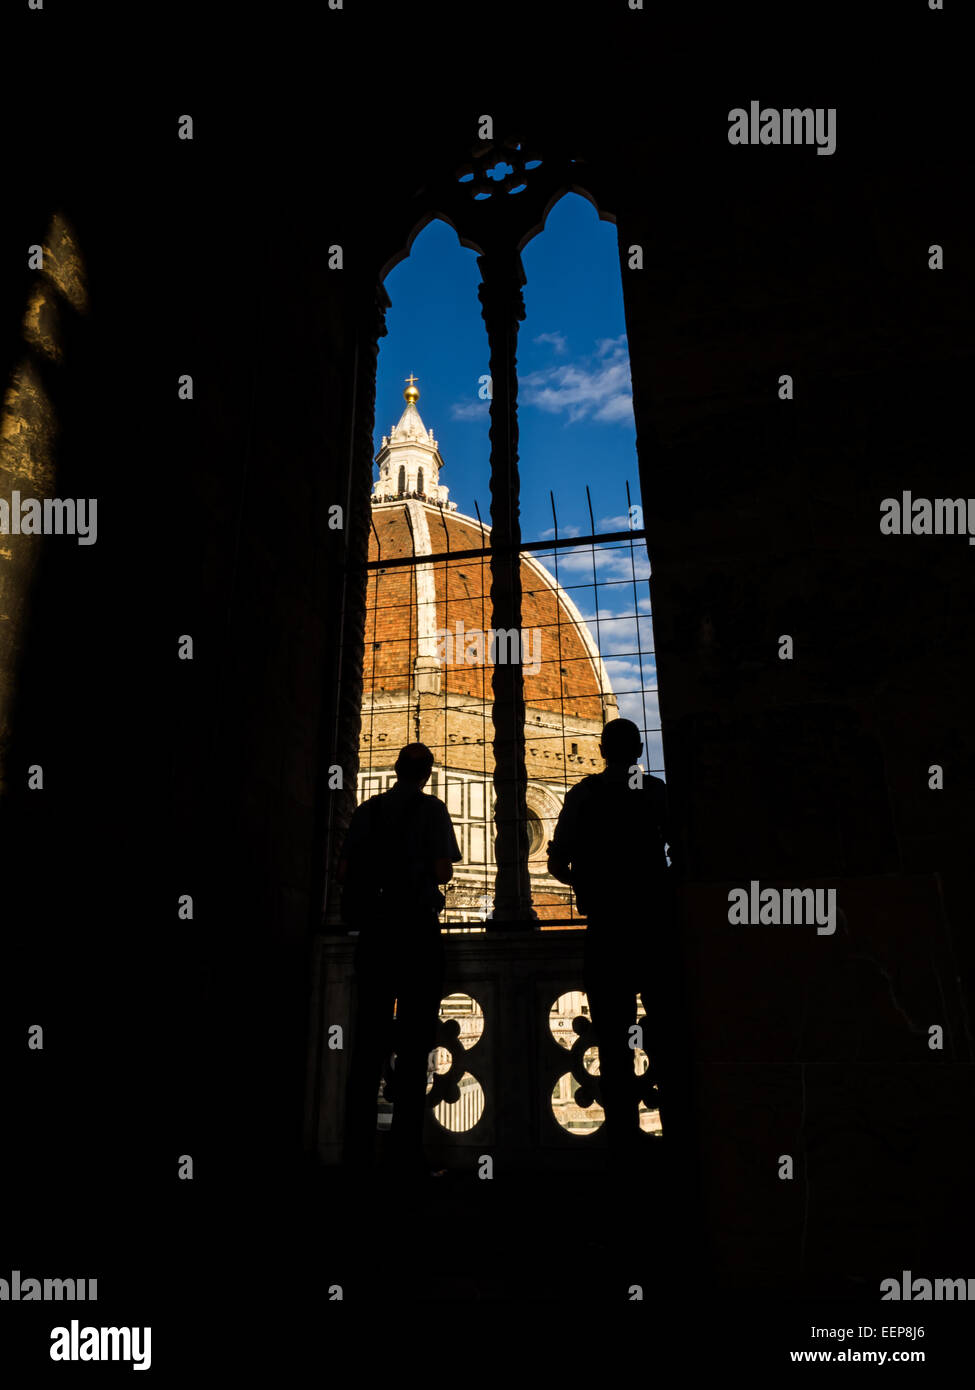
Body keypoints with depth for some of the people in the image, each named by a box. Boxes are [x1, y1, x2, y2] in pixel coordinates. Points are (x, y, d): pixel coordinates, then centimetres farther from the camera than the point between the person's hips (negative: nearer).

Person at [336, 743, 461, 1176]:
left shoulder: (367, 810, 9)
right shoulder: (432, 809, -1)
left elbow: (343, 872, 5)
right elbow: (443, 871, -10)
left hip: (372, 929, 4)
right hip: (417, 928, -4)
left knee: (368, 1036, 8)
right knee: (414, 1038, 0)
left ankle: (359, 1149, 9)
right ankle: (406, 1150, -1)